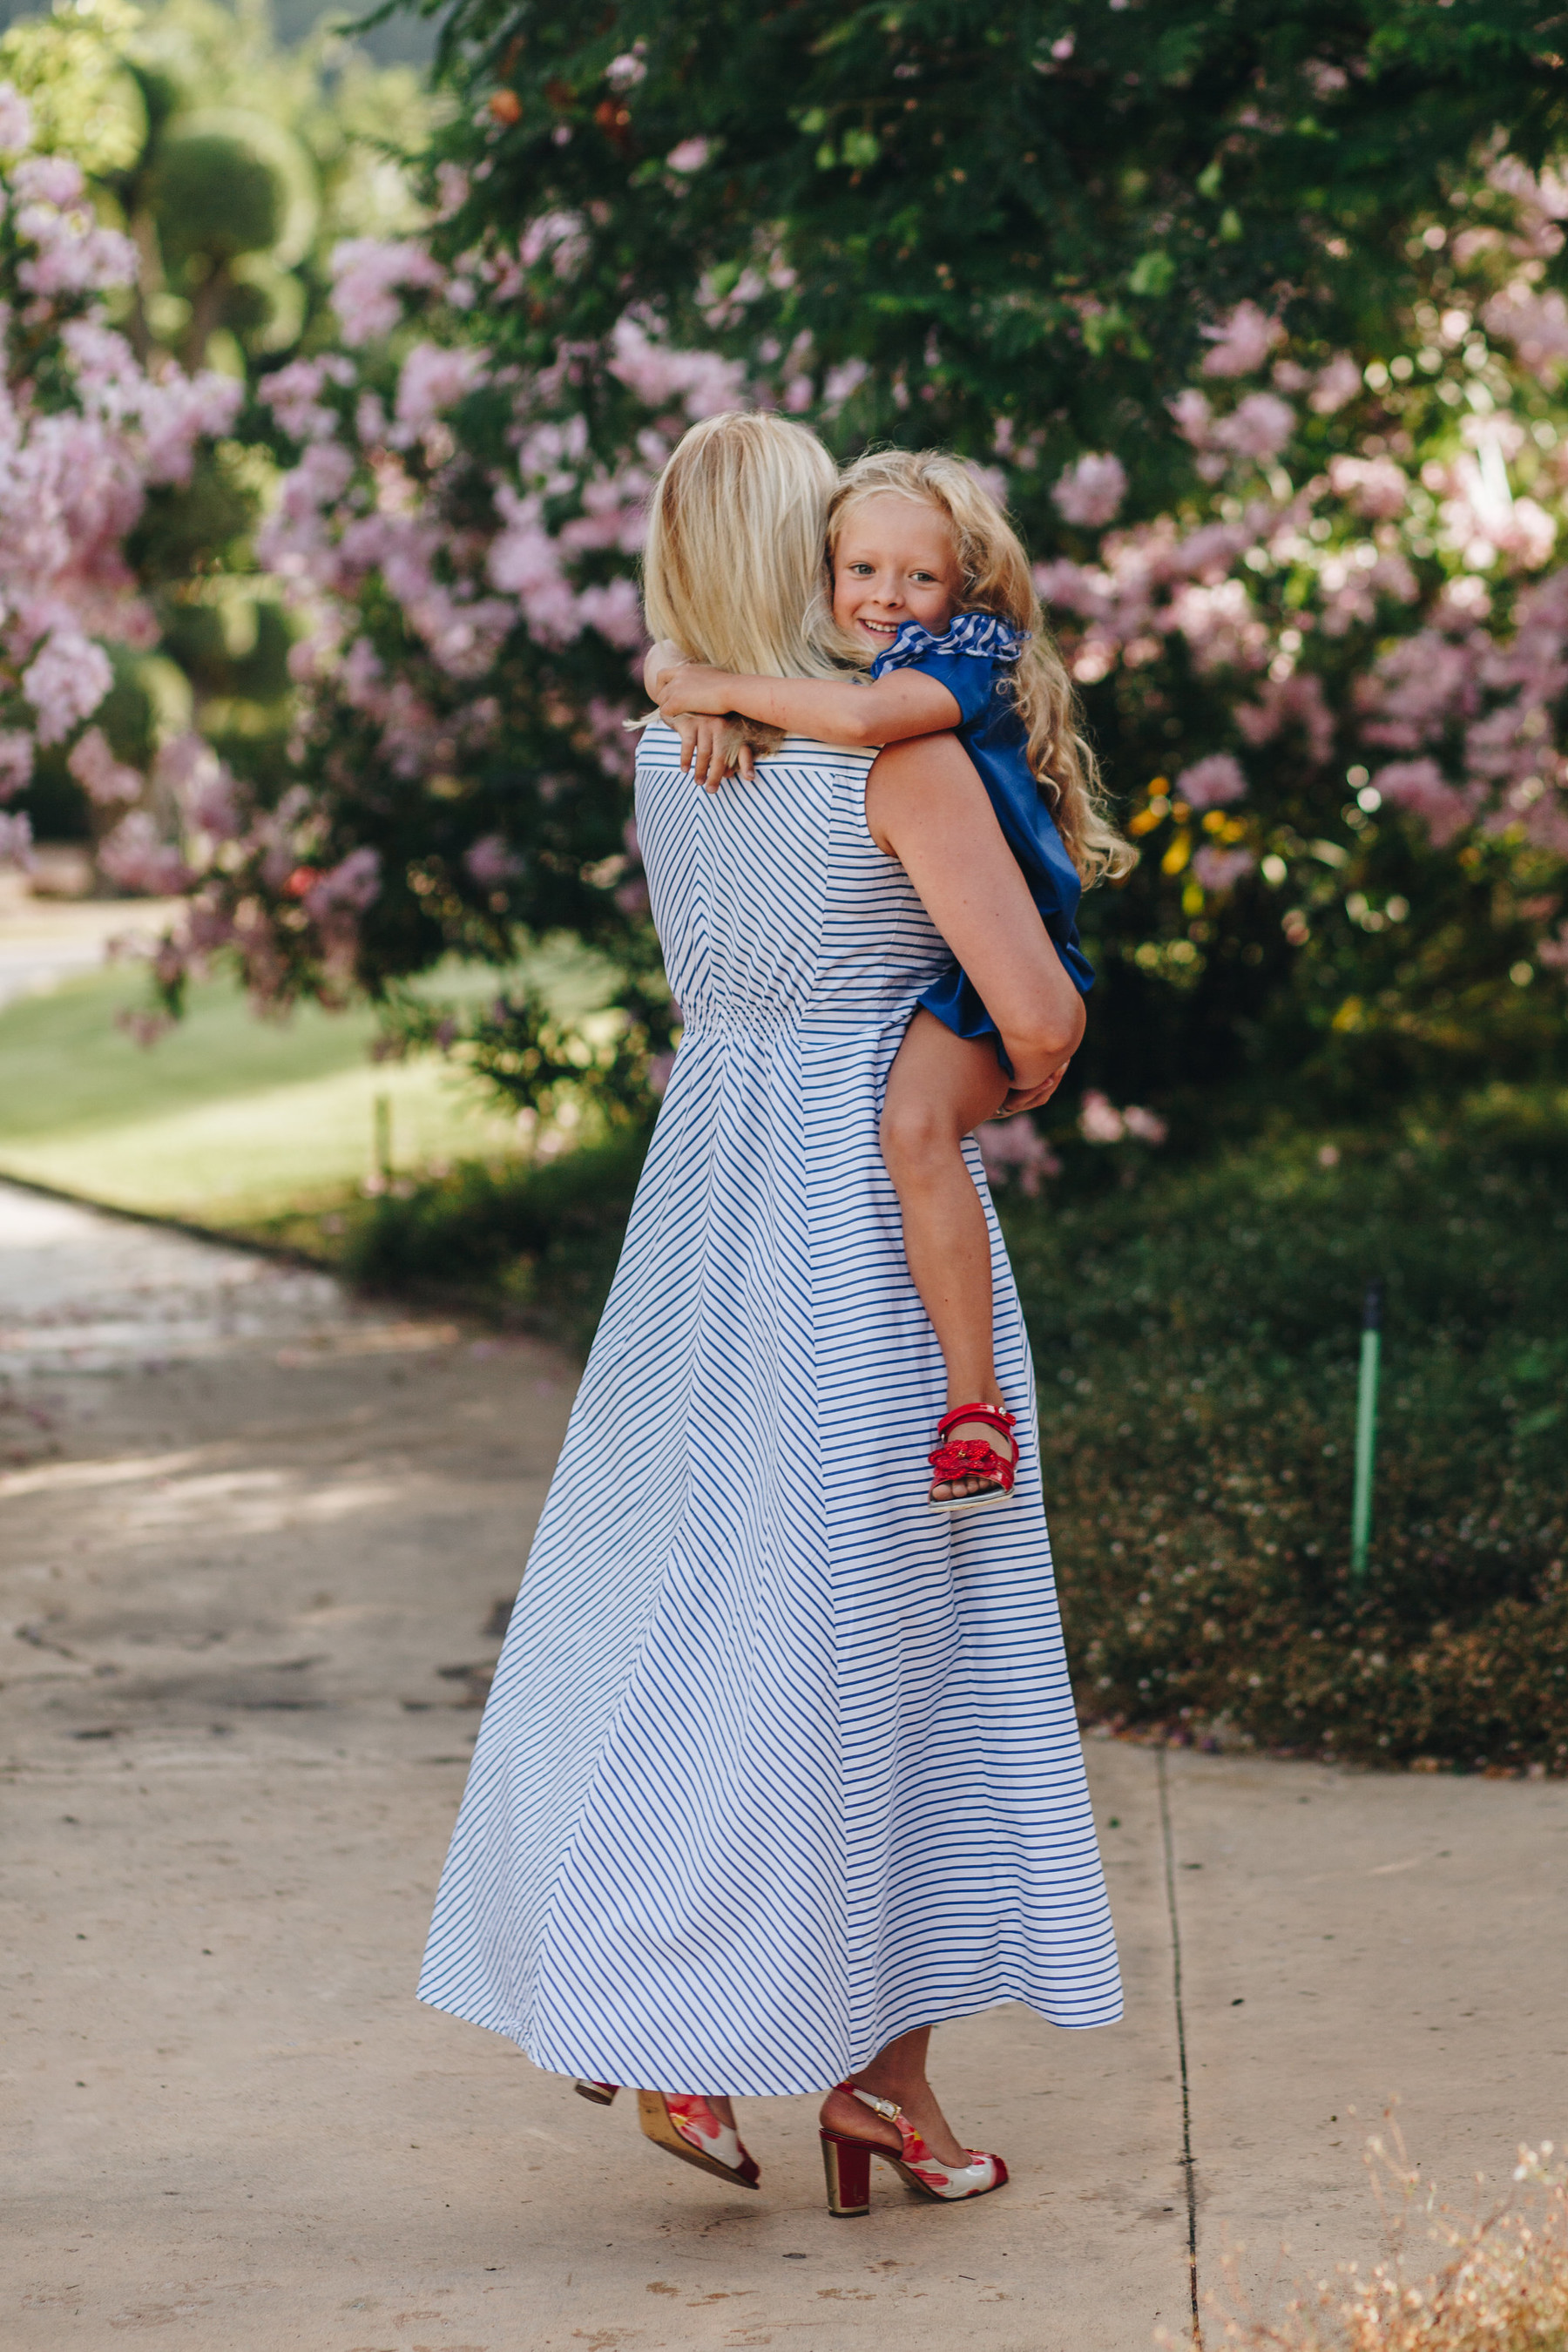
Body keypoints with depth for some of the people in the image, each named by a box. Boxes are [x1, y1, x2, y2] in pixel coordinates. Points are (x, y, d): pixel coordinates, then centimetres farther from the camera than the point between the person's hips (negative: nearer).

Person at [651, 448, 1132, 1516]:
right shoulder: (818, 658, 8)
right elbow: (672, 658, 10)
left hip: (979, 965, -9)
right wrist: (707, 701, -13)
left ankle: (978, 1410, -30)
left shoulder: (976, 657, -15)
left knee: (913, 1124, -34)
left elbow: (867, 716, -35)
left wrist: (727, 688, -24)